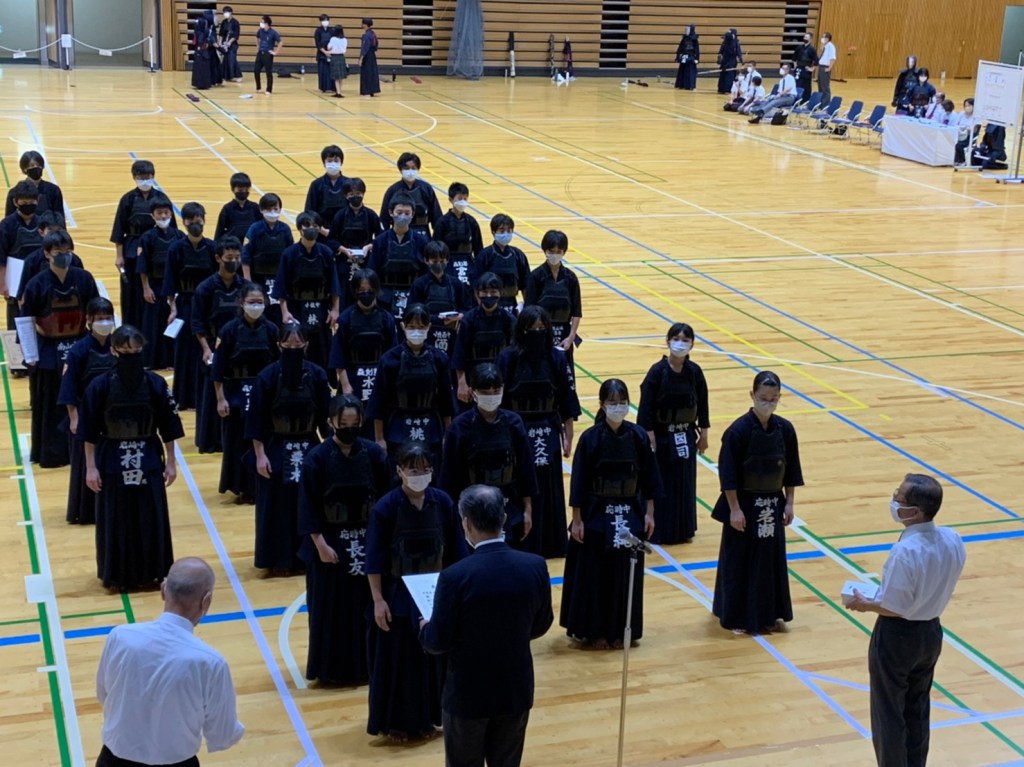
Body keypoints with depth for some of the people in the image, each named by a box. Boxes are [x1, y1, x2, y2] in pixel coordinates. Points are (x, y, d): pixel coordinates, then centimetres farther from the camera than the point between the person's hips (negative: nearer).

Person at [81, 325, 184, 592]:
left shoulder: (156, 384, -6)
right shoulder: (100, 387, -10)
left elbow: (168, 428, 1)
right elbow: (89, 432, -5)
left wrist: (171, 462, 2)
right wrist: (91, 467, -6)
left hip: (149, 460, 1)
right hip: (112, 462, -1)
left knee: (151, 518, 6)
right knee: (115, 520, 7)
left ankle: (150, 572, 22)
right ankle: (117, 575, 20)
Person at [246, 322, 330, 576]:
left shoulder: (317, 375, -5)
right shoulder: (268, 376, -11)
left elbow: (325, 415, 1)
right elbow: (256, 420, -8)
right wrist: (260, 455, -11)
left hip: (309, 449, 2)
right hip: (276, 450, -2)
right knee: (277, 507, 4)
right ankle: (279, 560, 16)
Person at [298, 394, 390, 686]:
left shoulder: (374, 454, -4)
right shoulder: (317, 458, -10)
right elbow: (308, 507, -8)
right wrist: (320, 544, -12)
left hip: (369, 541, 2)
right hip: (330, 542, -2)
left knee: (368, 604, 9)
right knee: (331, 608, 5)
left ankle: (367, 664, 23)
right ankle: (331, 669, 17)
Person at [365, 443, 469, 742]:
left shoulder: (443, 503, -6)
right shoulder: (385, 508, -15)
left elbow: (455, 551, 2)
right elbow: (374, 559, -11)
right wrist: (378, 600, -13)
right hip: (398, 595, -3)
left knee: (433, 656, 13)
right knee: (396, 660, 6)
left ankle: (426, 718, 28)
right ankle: (395, 722, 20)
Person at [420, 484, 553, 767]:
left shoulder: (455, 576, -23)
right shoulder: (535, 567, -10)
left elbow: (438, 642, -14)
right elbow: (541, 625, 4)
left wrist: (424, 629, 8)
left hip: (468, 694, -4)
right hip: (517, 690, 4)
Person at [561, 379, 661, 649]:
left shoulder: (638, 436, -4)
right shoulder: (590, 438, -11)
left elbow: (649, 477, 3)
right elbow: (579, 481, -7)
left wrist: (649, 513, 2)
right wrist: (577, 519, -7)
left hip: (630, 513, 2)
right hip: (597, 513, -2)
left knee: (626, 574, 10)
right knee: (595, 574, 6)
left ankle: (620, 630, 24)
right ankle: (593, 632, 19)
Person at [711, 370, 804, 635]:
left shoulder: (785, 429, -2)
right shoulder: (738, 431, -17)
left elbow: (791, 470, 6)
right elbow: (727, 474, -15)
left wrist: (789, 503, 5)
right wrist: (734, 509, -15)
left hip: (773, 504, 5)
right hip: (745, 504, -5)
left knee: (771, 559, 12)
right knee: (739, 561, 5)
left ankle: (766, 614, 26)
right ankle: (736, 616, 18)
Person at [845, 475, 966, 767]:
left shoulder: (905, 551, -31)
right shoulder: (953, 540, -9)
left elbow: (893, 608, -23)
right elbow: (938, 586, 4)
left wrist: (864, 604, -6)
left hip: (897, 637, -7)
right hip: (931, 632, 7)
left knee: (889, 714, 11)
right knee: (918, 710, 24)